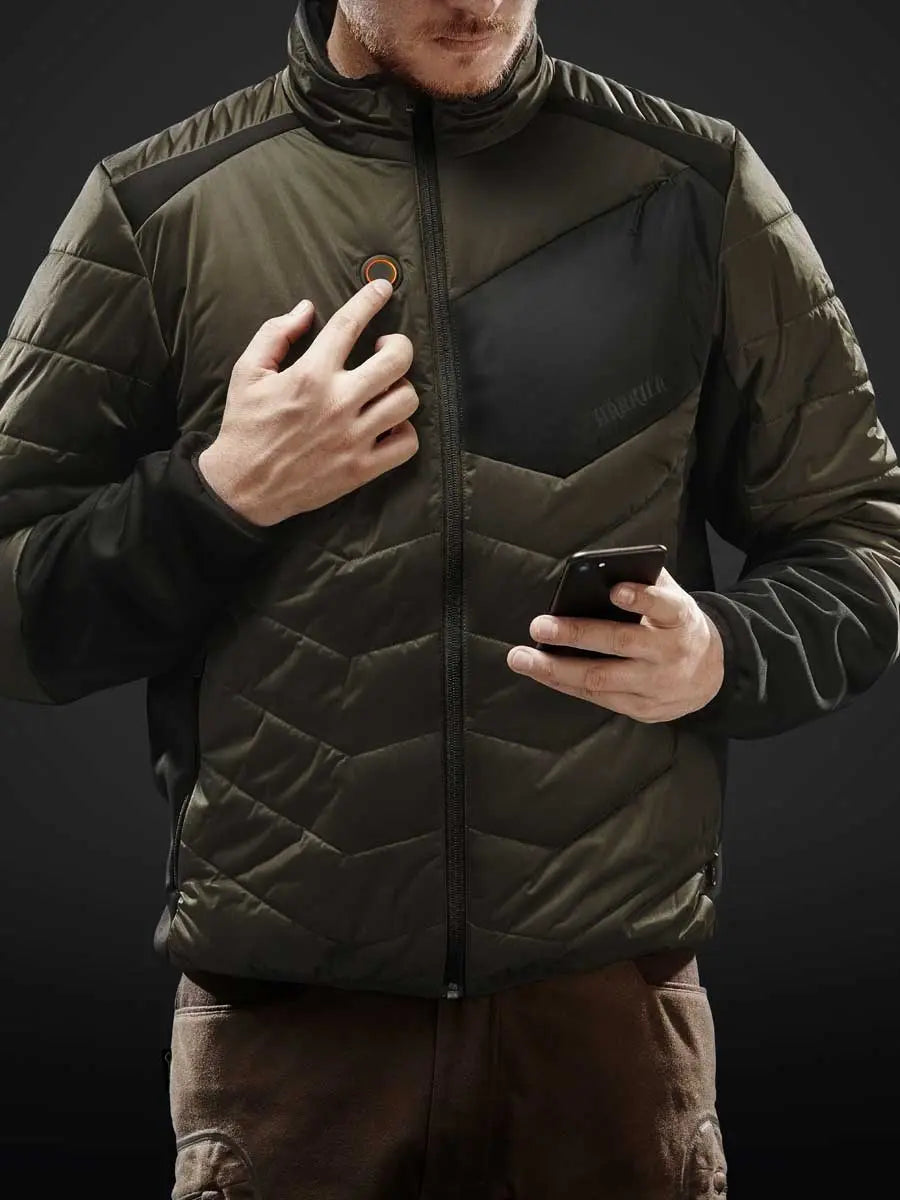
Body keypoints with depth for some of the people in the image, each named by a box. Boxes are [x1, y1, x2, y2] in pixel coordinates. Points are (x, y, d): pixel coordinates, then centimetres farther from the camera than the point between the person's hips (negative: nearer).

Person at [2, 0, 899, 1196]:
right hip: (282, 1008, 0)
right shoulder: (159, 208, 3)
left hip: (612, 1002, 1)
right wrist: (222, 495, -10)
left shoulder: (696, 187, 4)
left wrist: (723, 658, -11)